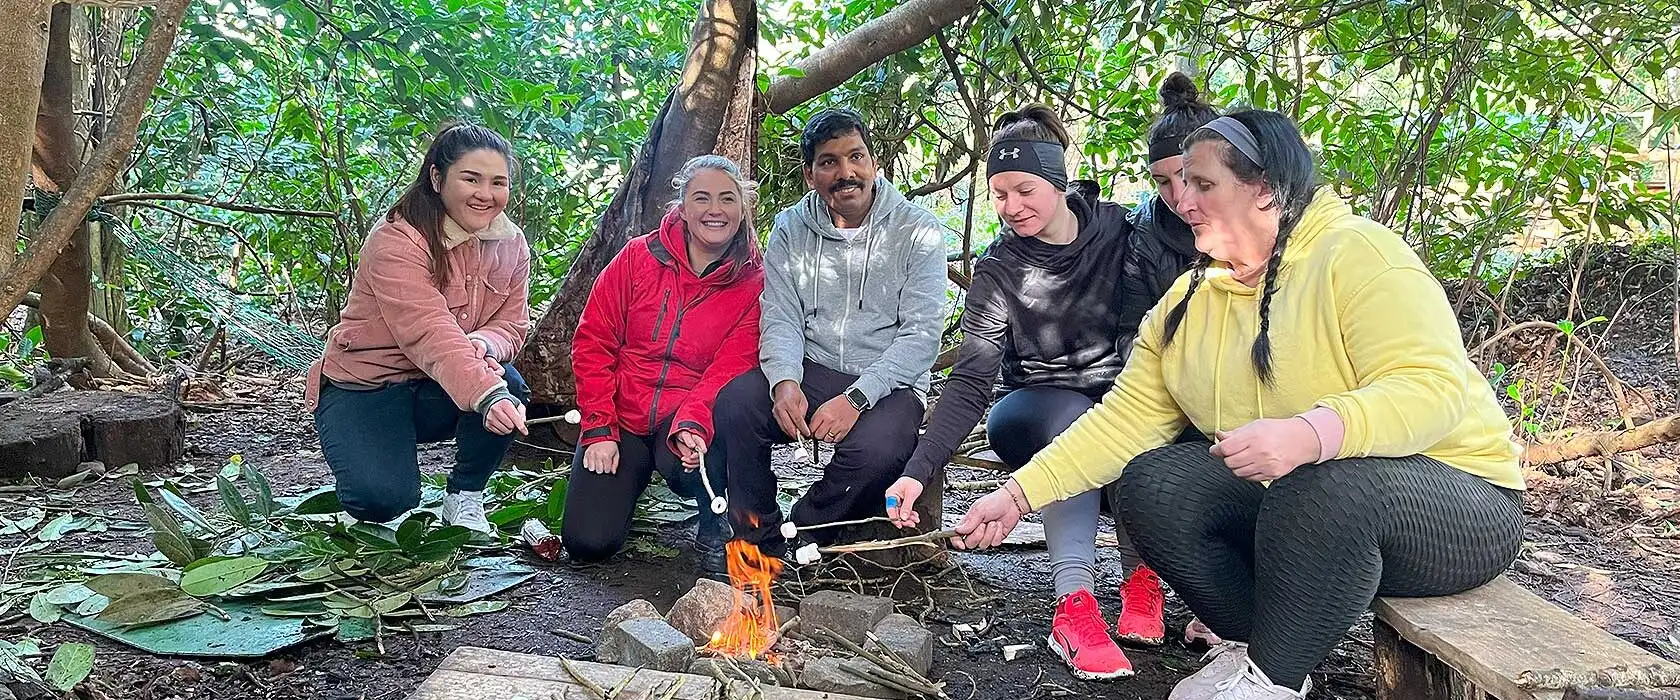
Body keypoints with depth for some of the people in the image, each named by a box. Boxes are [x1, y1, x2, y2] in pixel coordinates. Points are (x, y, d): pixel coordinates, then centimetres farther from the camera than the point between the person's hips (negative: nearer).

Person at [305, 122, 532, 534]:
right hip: (365, 386, -5)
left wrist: (483, 344, -31)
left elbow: (512, 325, -6)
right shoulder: (396, 241, -23)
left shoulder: (510, 245, -1)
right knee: (383, 498, -29)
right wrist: (486, 396, -52)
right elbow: (430, 334, -36)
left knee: (508, 386, -27)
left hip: (437, 394, 5)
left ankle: (464, 497, -4)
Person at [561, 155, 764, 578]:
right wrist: (599, 430, -8)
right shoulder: (639, 257, -1)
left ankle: (715, 531, -4)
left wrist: (691, 425, -31)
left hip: (688, 420, -2)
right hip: (621, 419, 2)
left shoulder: (753, 282, -4)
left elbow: (729, 368, -12)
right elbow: (593, 343, -1)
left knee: (685, 462, -38)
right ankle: (628, 480, 24)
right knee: (587, 542, -10)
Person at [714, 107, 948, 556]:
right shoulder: (791, 226, 9)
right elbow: (781, 316, 1)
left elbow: (921, 334, -11)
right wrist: (784, 381, -21)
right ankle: (759, 546, -7)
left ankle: (803, 537, -6)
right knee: (733, 404, -25)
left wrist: (855, 398, -23)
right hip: (808, 371, 3)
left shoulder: (917, 230, -3)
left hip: (887, 384, -3)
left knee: (877, 449, -34)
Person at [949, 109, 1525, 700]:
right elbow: (1126, 416, -1)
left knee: (1328, 485, -37)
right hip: (1283, 498, 6)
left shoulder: (1358, 254, -16)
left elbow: (1433, 388, -27)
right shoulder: (1189, 300, 5)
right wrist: (1018, 495, -11)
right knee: (1150, 484, -15)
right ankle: (1250, 643, -1)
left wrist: (1308, 435, -44)